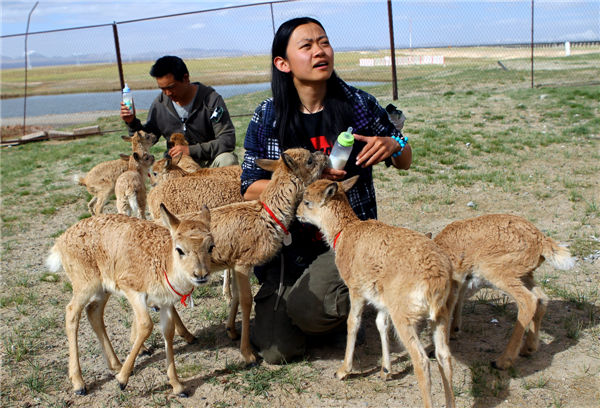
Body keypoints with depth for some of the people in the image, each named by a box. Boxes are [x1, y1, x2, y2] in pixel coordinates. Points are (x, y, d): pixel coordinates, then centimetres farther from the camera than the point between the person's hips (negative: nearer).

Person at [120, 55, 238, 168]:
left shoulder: (211, 99, -13)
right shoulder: (160, 103, -1)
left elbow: (228, 140, -19)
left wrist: (191, 150, -25)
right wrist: (132, 123, -8)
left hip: (209, 160, -3)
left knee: (228, 160, -35)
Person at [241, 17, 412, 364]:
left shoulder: (360, 105, -4)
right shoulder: (267, 117, -3)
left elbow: (405, 162, 7)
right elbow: (250, 189, -4)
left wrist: (392, 146, -17)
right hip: (289, 244, 2)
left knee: (307, 309, -29)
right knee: (277, 351, -3)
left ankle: (345, 309, 9)